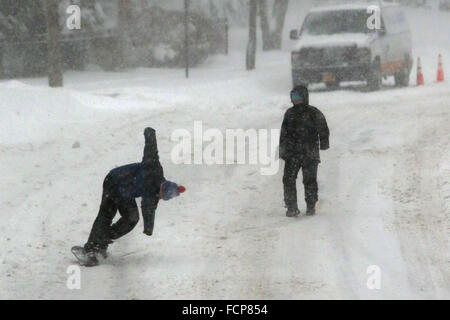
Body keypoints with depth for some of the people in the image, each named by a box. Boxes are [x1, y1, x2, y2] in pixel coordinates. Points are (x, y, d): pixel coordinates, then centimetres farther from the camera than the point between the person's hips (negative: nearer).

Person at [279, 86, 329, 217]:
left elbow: (323, 129, 0)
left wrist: (324, 143, -11)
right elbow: (284, 132, 22)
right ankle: (292, 208, -2)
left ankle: (311, 207, 9)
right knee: (289, 179, -7)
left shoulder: (314, 113, 1)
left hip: (309, 153, -3)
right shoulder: (289, 113, 15)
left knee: (310, 180, -2)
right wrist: (282, 148, 18)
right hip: (292, 152, 4)